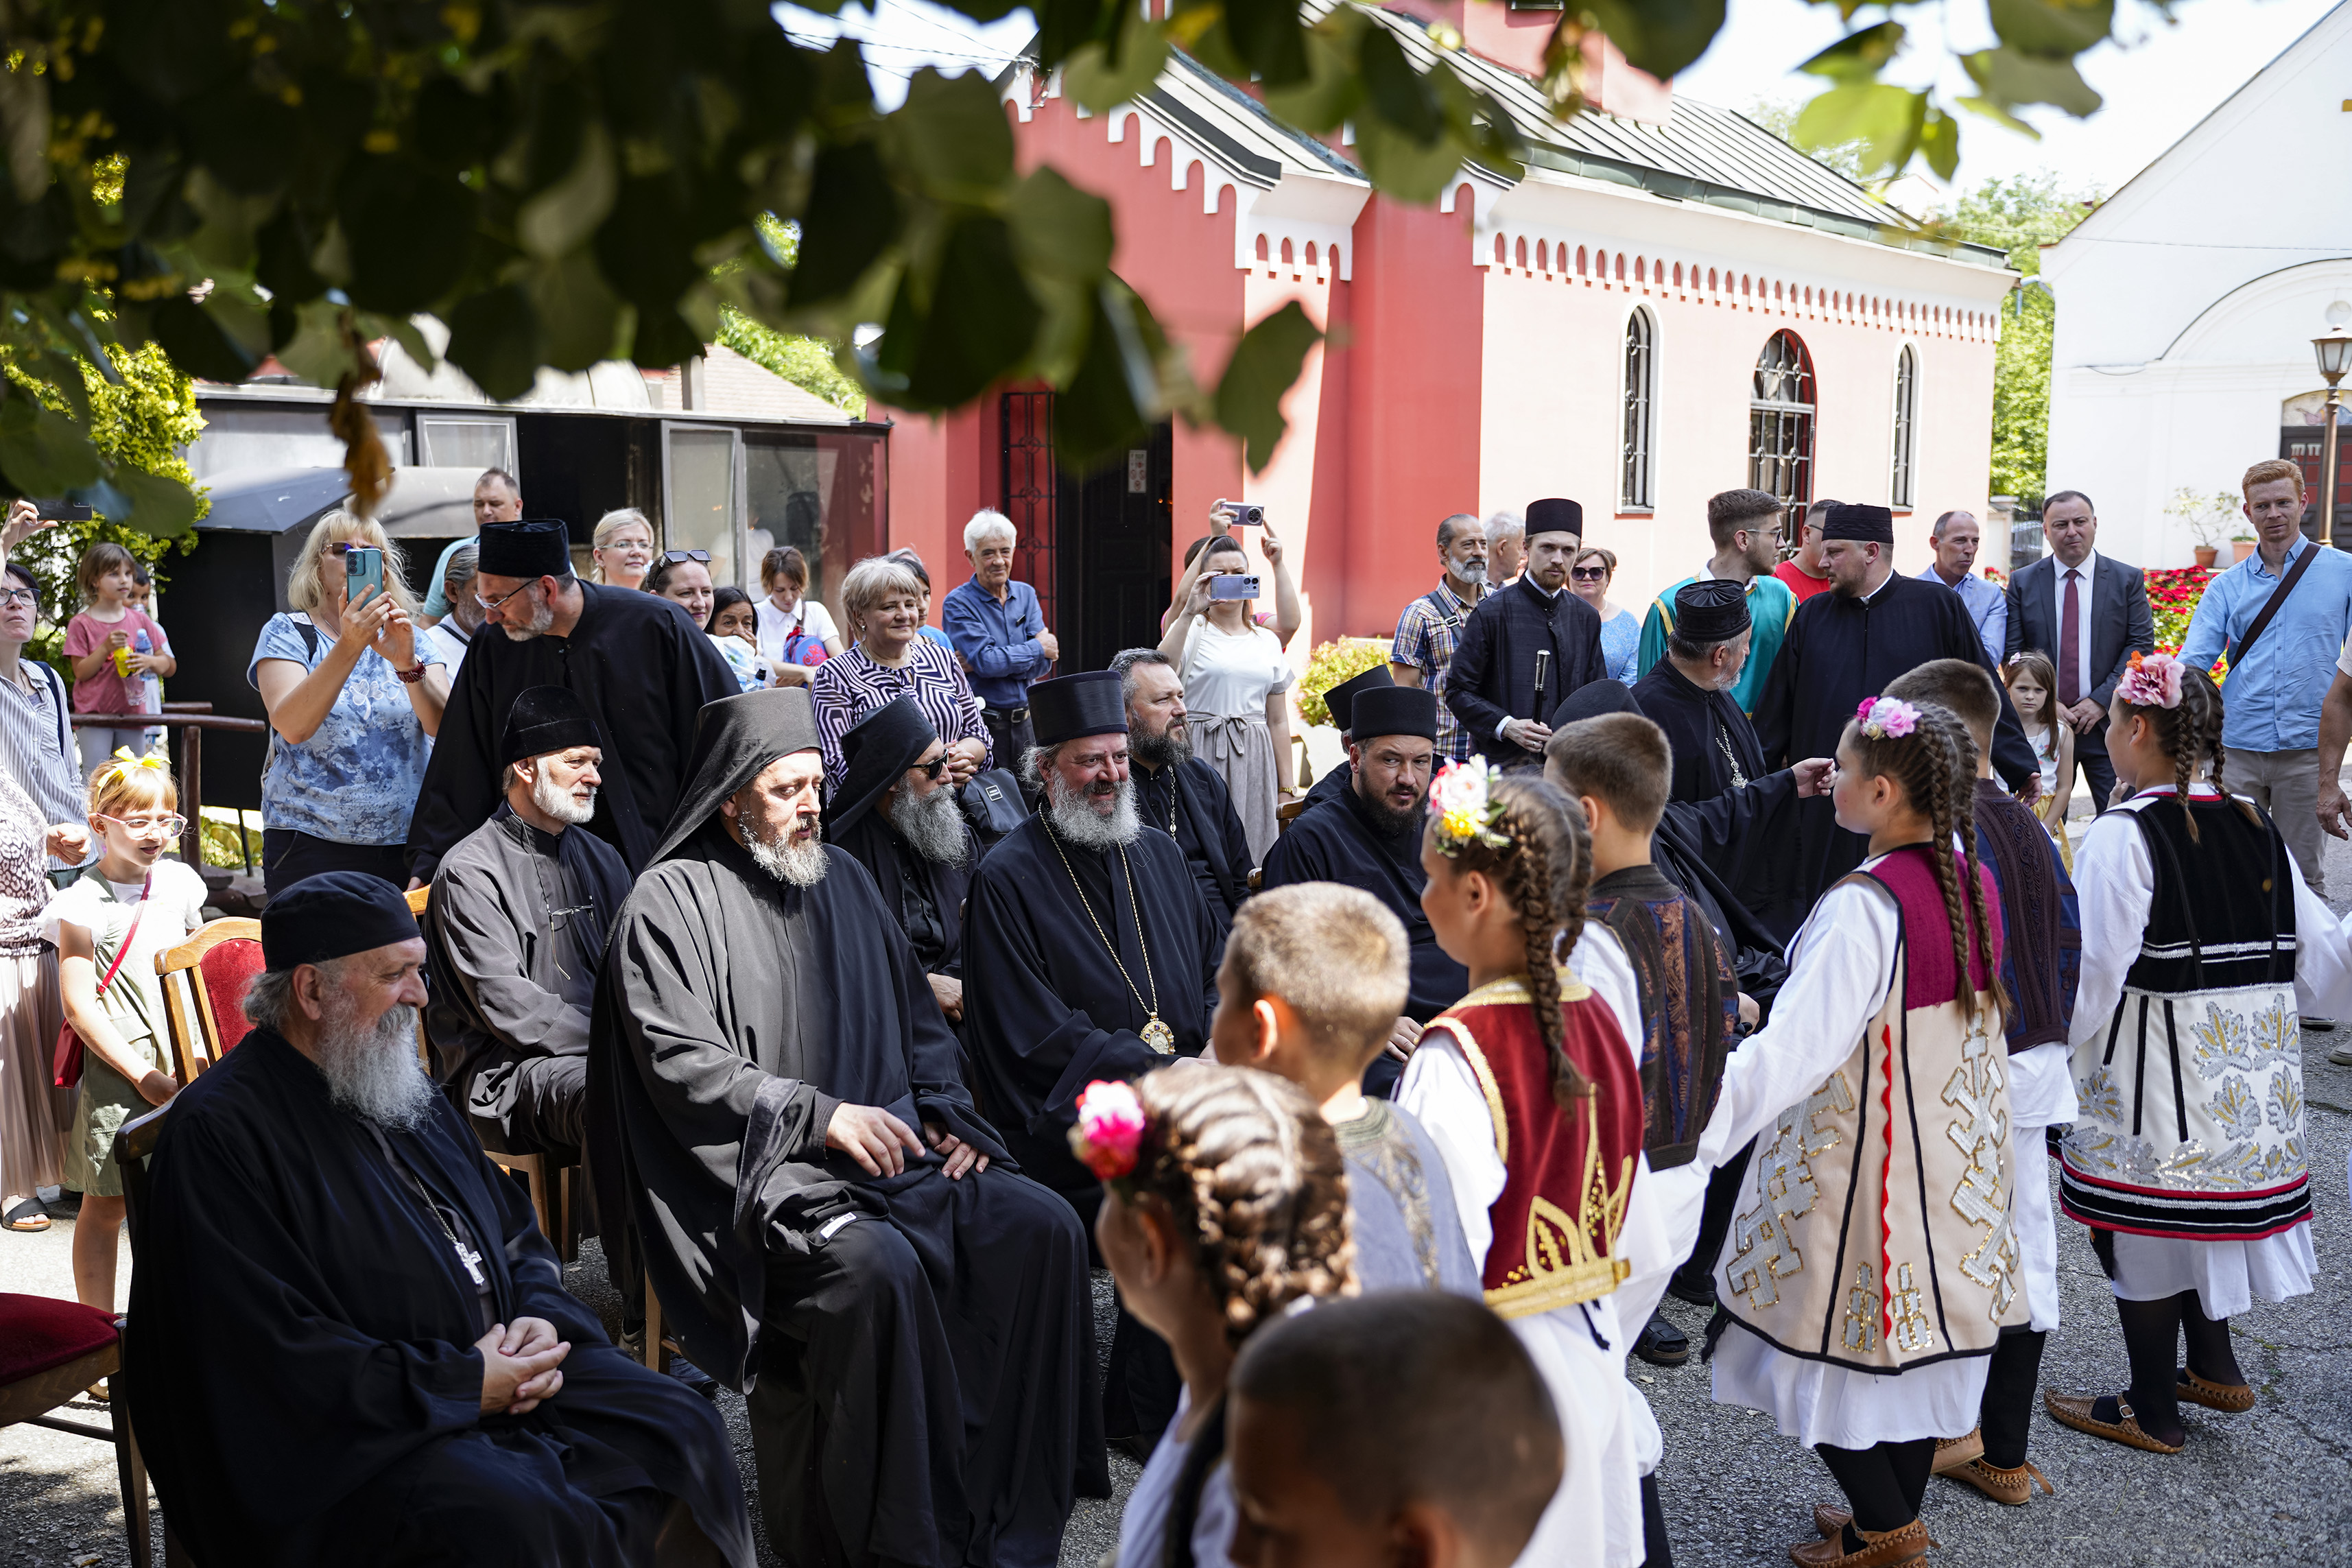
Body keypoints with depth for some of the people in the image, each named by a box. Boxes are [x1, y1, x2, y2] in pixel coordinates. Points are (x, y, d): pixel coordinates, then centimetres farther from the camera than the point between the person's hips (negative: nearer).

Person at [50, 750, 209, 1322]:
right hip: (116, 1072, -5)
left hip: (185, 1066, 5)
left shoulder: (179, 882, 7)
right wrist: (142, 1073, -14)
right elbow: (78, 1006, -11)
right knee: (105, 1206, 3)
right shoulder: (85, 903, -8)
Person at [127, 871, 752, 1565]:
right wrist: (464, 1384, -19)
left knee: (683, 1431, -6)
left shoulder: (405, 1089, 15)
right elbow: (269, 1355, -20)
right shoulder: (219, 1130, -13)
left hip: (496, 1370, 8)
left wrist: (542, 1318, -2)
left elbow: (519, 1235, 21)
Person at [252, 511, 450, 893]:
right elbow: (292, 726, -16)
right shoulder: (288, 632, 2)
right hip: (309, 846, -2)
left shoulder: (410, 637, 10)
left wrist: (407, 663, -22)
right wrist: (349, 646, -26)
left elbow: (445, 728, -6)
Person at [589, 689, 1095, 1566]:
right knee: (878, 1267, -35)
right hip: (761, 1173, -6)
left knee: (1043, 1228, -15)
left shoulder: (840, 879, 17)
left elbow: (915, 1019, 22)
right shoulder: (672, 902, -3)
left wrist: (942, 1114, 5)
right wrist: (819, 1116, -18)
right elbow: (683, 1065, -12)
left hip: (890, 1148, 7)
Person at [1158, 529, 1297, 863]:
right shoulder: (1191, 631, 2)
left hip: (1255, 761, 4)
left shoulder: (1268, 641, 14)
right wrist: (1190, 613, -21)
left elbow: (1278, 722, 14)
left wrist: (1286, 788, 9)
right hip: (1201, 758, -4)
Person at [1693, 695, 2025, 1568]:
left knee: (1829, 1345, 7)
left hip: (1866, 1161, -8)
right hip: (1958, 1158, 8)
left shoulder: (1864, 908, -25)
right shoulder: (1974, 883, -1)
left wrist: (1689, 1133, -34)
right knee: (1921, 1334, 19)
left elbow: (1791, 1053, -32)